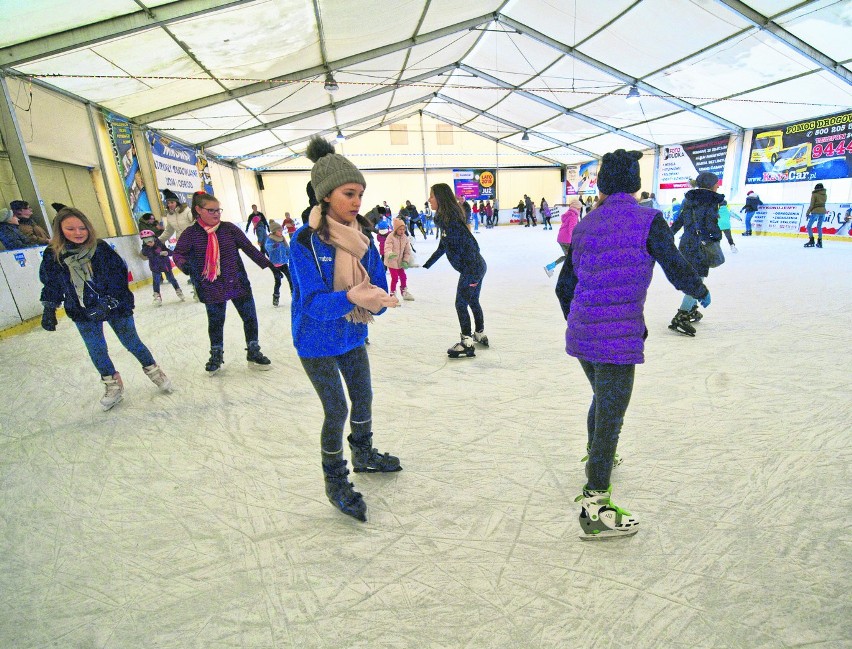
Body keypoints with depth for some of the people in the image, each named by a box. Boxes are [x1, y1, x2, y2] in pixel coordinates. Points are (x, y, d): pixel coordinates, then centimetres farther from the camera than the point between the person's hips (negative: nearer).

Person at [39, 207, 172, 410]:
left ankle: (153, 371, 30)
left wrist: (109, 301, -20)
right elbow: (50, 285, 7)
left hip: (116, 309, -3)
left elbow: (119, 275, -13)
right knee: (96, 351, 12)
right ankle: (113, 386, 31)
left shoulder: (101, 248, -13)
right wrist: (49, 309, 3)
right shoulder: (52, 255, -6)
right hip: (83, 314, 3)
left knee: (132, 343, 8)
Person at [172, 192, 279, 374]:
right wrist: (184, 264, -21)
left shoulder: (229, 228, -3)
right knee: (215, 322, 13)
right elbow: (178, 253, 2)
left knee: (250, 318, 8)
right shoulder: (191, 233, -5)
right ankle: (216, 355, 35)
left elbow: (249, 248, 2)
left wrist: (268, 264, 2)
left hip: (238, 283, 1)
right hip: (212, 289, -1)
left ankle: (253, 352, 26)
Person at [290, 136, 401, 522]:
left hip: (353, 335, 6)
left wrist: (376, 300, -27)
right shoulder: (305, 241, -21)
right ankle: (335, 482, 27)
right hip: (317, 342, -6)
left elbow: (379, 286, -5)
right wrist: (351, 297, -44)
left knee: (364, 398, 18)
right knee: (337, 410, 3)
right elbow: (313, 301, -28)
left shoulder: (362, 237, -4)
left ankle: (363, 455, 46)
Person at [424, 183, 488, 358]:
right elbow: (442, 247, 18)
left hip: (472, 269, -9)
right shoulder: (444, 219, 10)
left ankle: (467, 344, 9)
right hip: (477, 267, 9)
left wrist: (470, 275, -25)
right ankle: (480, 335, 37)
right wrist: (426, 266, 21)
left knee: (461, 304, -1)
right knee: (473, 302, 21)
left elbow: (470, 244, -24)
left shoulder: (451, 220, -19)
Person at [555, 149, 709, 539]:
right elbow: (678, 272, -4)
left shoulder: (584, 226, 8)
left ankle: (594, 456, 55)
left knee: (601, 400, 30)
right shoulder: (648, 221, -8)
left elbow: (564, 288, 12)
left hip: (580, 336, 6)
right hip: (618, 340, -6)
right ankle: (594, 509, 17)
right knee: (610, 419, 5)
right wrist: (701, 292, 19)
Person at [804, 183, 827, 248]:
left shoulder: (814, 194, -8)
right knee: (819, 227, 15)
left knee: (809, 226, 1)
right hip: (823, 211, 6)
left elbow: (811, 205, -8)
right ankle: (819, 242, 15)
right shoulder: (825, 194, 9)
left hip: (815, 212, -6)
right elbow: (823, 203, 6)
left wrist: (807, 213, -2)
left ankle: (811, 241, -7)